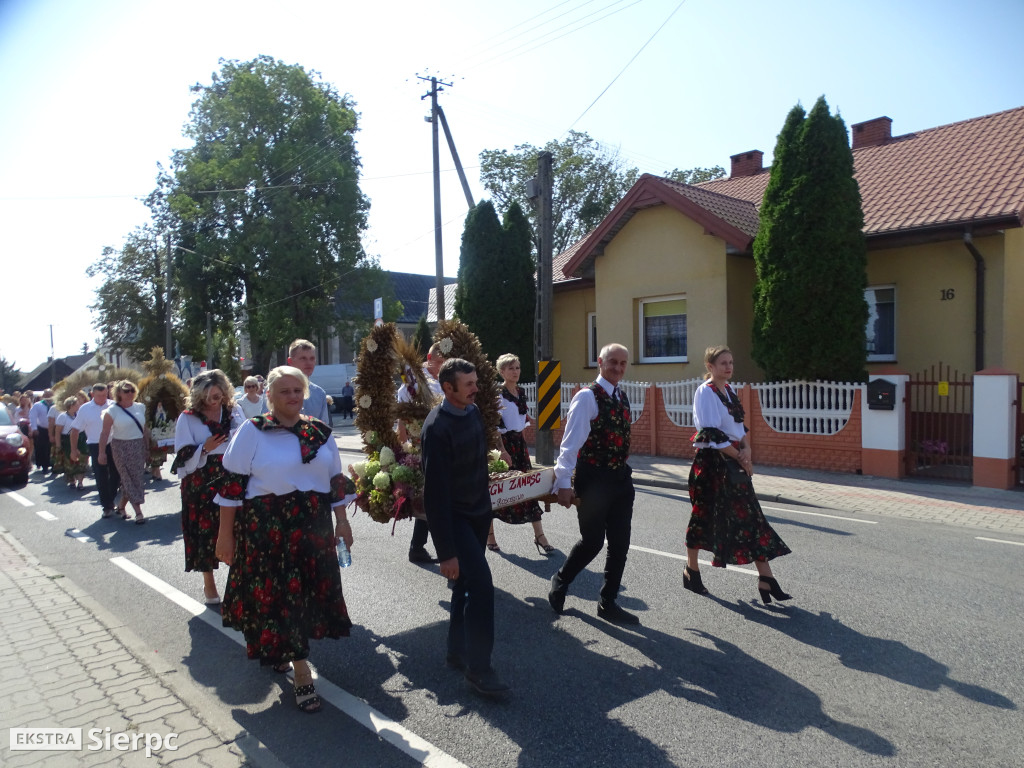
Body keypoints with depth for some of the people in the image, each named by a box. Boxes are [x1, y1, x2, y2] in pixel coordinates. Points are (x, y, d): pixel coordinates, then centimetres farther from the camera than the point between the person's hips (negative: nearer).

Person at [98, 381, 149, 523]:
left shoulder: (140, 407, 7)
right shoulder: (112, 411, -5)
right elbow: (105, 432, -8)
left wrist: (147, 448, 11)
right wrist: (102, 452, -13)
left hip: (138, 447, 4)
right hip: (121, 448, -4)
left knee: (132, 479, 7)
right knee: (131, 479, -4)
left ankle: (122, 505, 27)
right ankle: (138, 512, -3)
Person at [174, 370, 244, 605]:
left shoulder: (234, 412, 4)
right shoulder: (188, 418, -3)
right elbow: (183, 455, -4)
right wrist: (204, 449, -20)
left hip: (232, 482, 2)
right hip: (201, 486, -1)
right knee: (205, 533, 5)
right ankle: (208, 584, 22)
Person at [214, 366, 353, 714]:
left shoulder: (320, 432, 5)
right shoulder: (252, 431, -6)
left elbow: (336, 480, 11)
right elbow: (233, 485, -6)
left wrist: (342, 520, 8)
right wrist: (225, 533, -6)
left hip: (313, 527, 4)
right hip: (265, 529, -4)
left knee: (308, 592, 12)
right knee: (275, 594, 1)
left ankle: (277, 650, 39)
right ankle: (302, 673, 12)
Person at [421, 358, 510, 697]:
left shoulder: (473, 411, 0)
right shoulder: (437, 427, -24)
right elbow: (435, 492, -24)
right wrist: (446, 551, -22)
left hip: (478, 512, 8)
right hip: (454, 517, -8)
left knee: (466, 584, 16)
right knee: (481, 584, -11)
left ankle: (457, 652, 32)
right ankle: (478, 668, 4)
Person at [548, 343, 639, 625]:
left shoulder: (622, 397, 12)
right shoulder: (587, 396, -12)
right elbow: (571, 441, -18)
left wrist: (625, 469, 17)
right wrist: (564, 483, -22)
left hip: (621, 478, 7)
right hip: (593, 478, -7)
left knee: (620, 543, 8)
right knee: (592, 541, -1)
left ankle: (608, 603, 23)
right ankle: (561, 581, 27)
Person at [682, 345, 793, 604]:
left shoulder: (728, 390, 13)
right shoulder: (705, 392, -12)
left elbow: (740, 426, 16)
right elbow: (712, 434, -18)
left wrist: (746, 449, -3)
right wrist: (740, 457, -12)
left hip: (734, 462, 8)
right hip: (712, 463, -8)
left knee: (751, 515, 3)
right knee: (703, 516, 3)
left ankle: (766, 578, 5)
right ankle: (692, 571, 20)